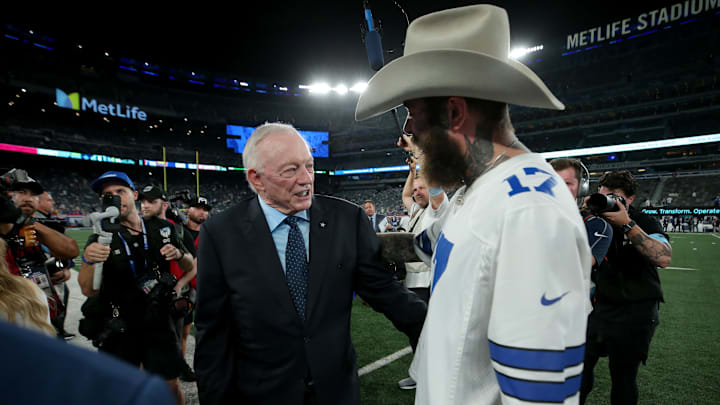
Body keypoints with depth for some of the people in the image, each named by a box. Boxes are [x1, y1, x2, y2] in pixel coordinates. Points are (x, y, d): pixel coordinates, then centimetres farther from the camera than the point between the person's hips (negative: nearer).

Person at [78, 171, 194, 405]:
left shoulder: (162, 229, -1)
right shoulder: (101, 240, -5)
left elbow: (189, 267, 8)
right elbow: (89, 291, -14)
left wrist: (179, 254, -13)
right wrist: (88, 261, -32)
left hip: (159, 323, 1)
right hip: (119, 330, 0)